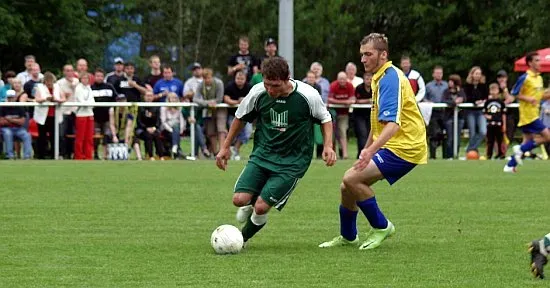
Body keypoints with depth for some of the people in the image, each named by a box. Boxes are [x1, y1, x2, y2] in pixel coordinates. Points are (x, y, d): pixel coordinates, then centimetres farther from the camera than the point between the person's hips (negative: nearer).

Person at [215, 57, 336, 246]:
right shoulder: (258, 93, -10)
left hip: (293, 161, -3)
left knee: (261, 207, -15)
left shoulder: (308, 96, -17)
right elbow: (241, 118, 10)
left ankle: (241, 239, 14)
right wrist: (225, 147, 13)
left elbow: (325, 119, 3)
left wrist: (328, 146, -11)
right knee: (240, 199, -15)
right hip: (262, 154, 3)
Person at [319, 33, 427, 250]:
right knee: (348, 186, 11)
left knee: (351, 179, -21)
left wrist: (370, 151, -40)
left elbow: (392, 124, -29)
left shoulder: (390, 78, -17)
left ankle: (381, 227, -5)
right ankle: (348, 236, 31)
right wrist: (366, 149, 34)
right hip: (390, 146, 10)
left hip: (403, 148, -10)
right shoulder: (379, 78, 16)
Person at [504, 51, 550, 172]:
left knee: (528, 142, 9)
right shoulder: (525, 78, -12)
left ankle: (510, 166, 11)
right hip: (528, 115, -9)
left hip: (534, 114, 9)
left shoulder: (539, 78, 14)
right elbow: (514, 94, -12)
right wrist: (528, 99, -23)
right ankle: (520, 149, -5)